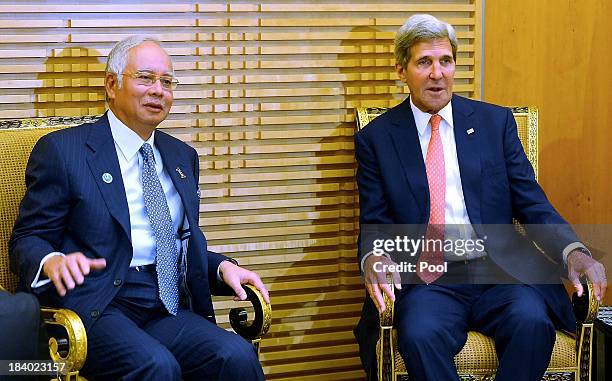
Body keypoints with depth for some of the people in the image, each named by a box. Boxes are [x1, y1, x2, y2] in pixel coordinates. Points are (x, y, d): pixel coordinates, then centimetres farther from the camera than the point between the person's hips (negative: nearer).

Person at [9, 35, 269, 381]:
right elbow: (26, 241, 1)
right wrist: (53, 261, -23)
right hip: (96, 308, -5)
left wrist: (223, 267, 4)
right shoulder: (62, 149, 3)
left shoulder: (183, 157, 22)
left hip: (168, 309, 5)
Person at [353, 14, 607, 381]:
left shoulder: (495, 121, 11)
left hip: (501, 271, 1)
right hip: (425, 279, -1)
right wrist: (374, 258, -18)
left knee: (533, 322, -30)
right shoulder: (376, 138, 9)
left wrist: (574, 252, -11)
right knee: (420, 335, -33)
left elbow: (532, 203, 8)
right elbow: (374, 223, 7)